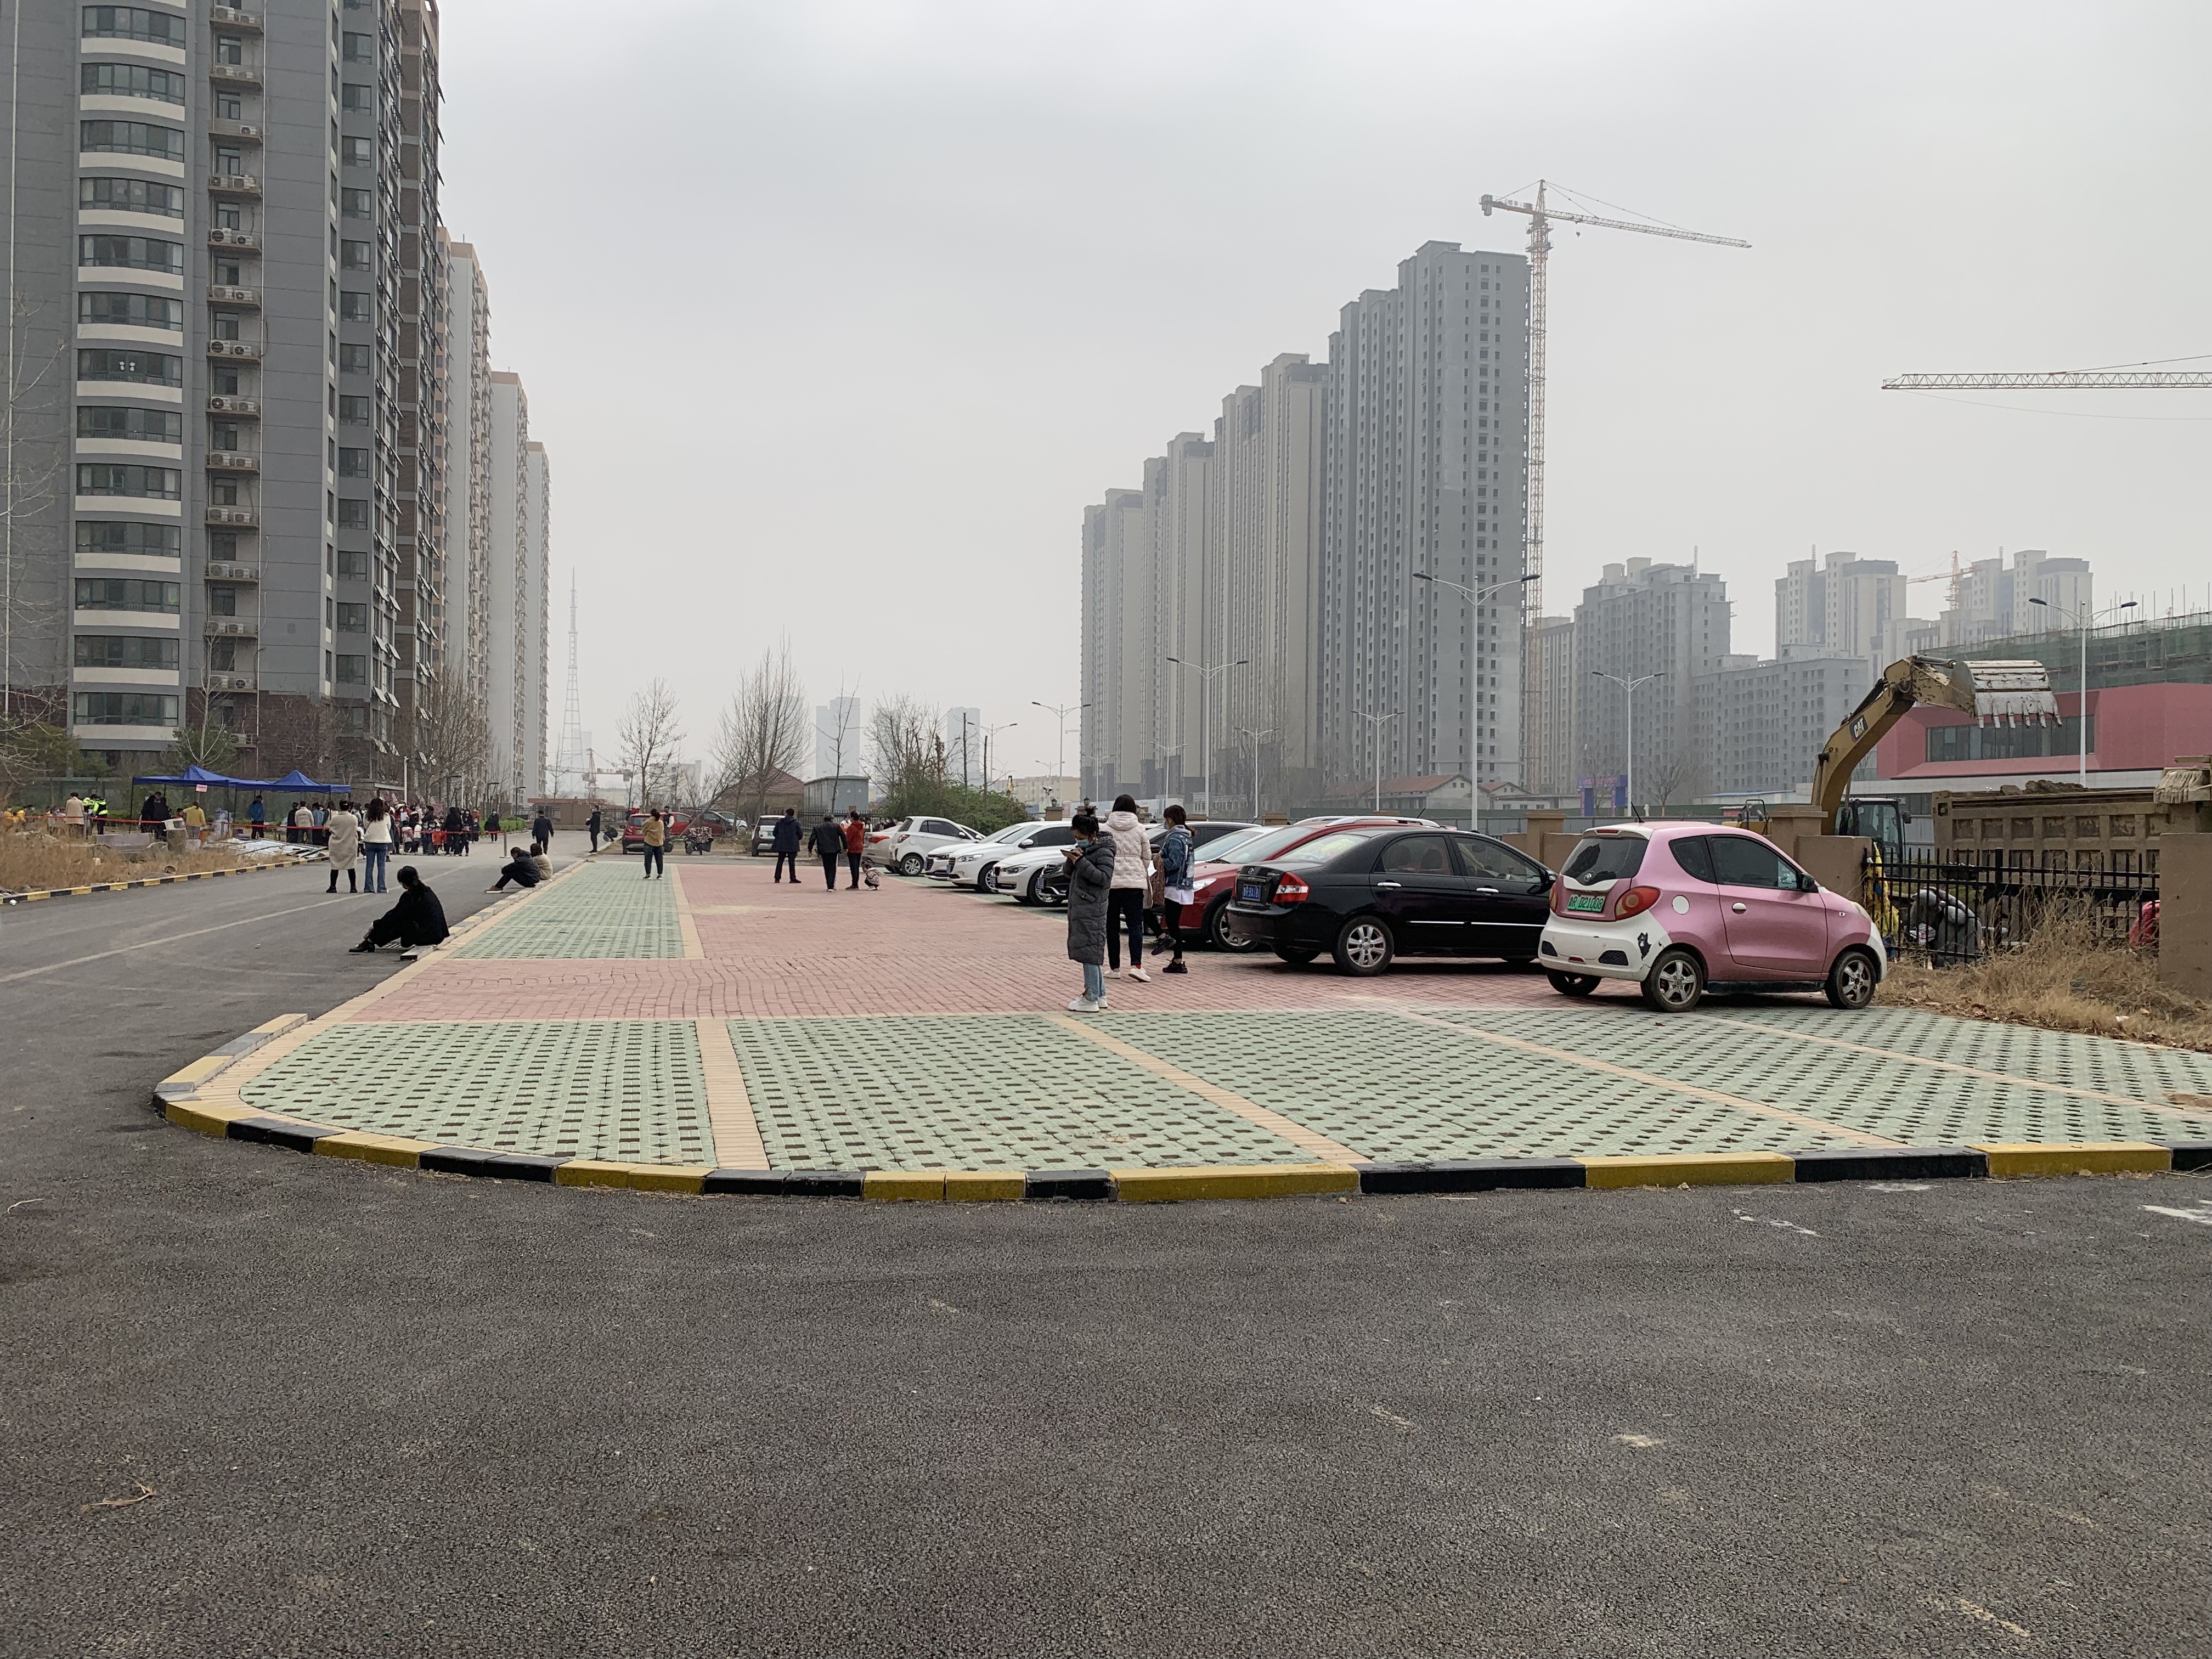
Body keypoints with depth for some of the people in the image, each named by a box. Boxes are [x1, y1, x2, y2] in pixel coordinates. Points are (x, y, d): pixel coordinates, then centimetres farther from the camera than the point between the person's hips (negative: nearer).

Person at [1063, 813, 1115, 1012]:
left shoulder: (1103, 851, -10)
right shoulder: (1084, 849, 16)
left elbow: (1104, 878, -20)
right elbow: (1069, 874, 18)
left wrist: (1081, 862, -21)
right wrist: (1071, 860, -3)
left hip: (1092, 908, -9)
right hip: (1078, 907, 9)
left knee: (1089, 952, -9)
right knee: (1091, 953, 14)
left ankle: (1092, 999, -7)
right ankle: (1100, 994, 22)